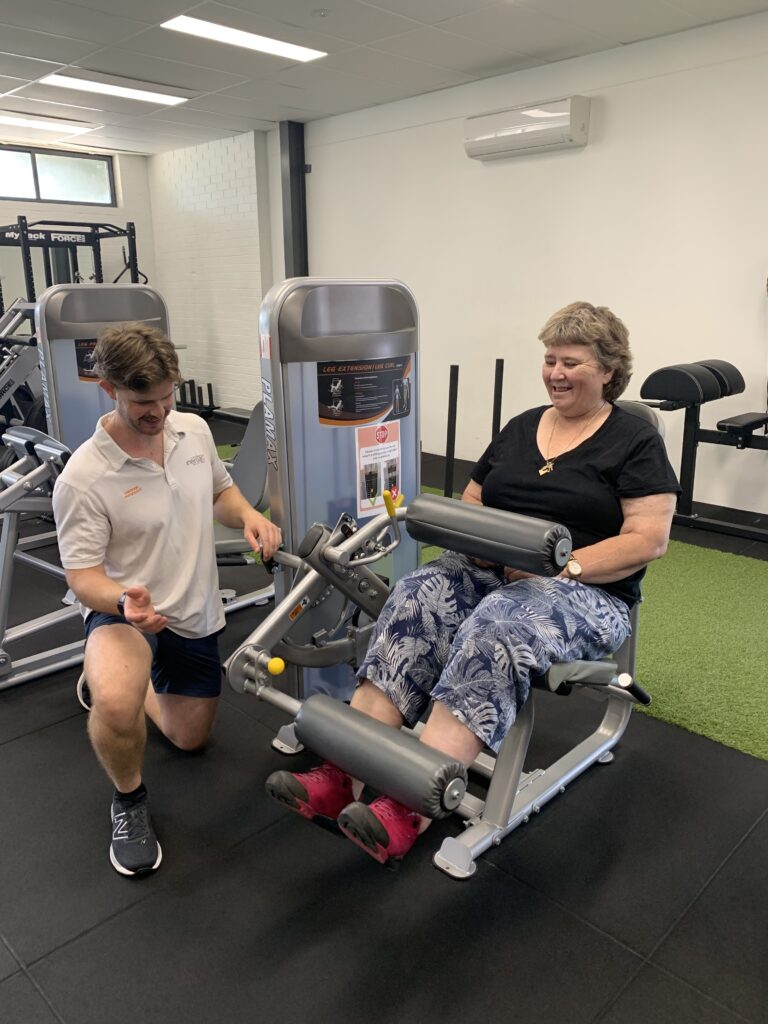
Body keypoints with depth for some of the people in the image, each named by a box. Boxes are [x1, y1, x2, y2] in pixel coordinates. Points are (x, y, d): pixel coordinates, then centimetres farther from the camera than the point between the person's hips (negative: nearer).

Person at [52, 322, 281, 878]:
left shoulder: (194, 430, -7)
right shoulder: (83, 477, -23)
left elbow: (221, 491, 10)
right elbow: (84, 576, -19)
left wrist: (250, 516, -13)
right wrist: (124, 602, -40)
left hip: (196, 615, 6)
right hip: (124, 611, -5)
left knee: (190, 738, 19)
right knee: (116, 703, -38)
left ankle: (134, 684, 48)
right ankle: (129, 801, -4)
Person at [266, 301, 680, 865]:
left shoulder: (635, 441, 1)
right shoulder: (520, 428, 17)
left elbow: (649, 538, -8)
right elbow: (469, 504, 20)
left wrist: (562, 566, -18)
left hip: (587, 591, -5)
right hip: (489, 569, 5)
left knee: (494, 629, -38)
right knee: (415, 600, -27)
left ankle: (411, 810, -41)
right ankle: (343, 774, -32)